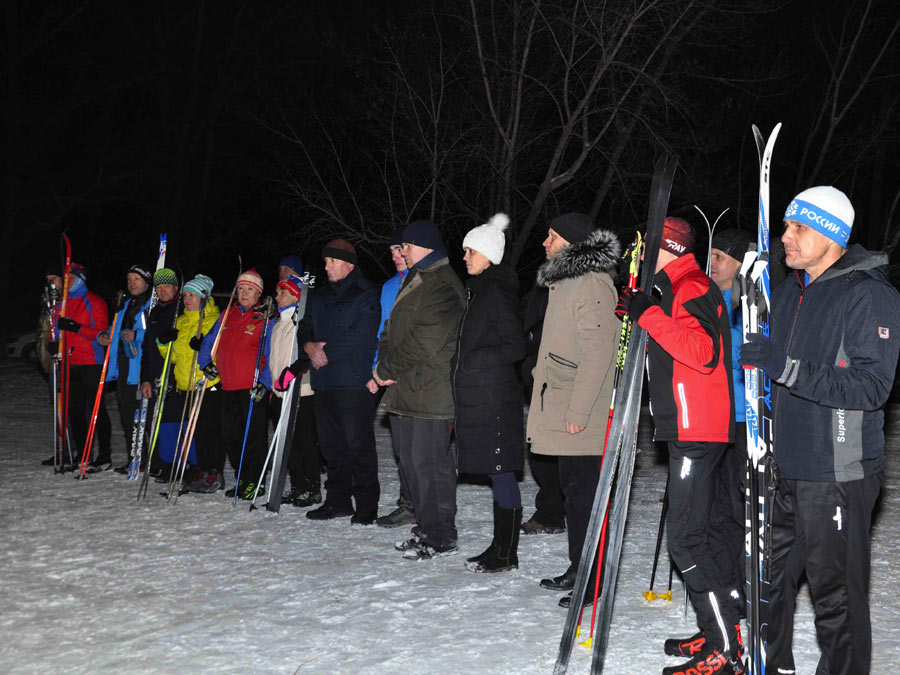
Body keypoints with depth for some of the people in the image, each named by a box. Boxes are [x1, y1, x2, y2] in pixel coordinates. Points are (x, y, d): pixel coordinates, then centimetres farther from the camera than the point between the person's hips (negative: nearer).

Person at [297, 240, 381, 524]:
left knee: (359, 443, -7)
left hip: (353, 381, -7)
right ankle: (338, 500, 19)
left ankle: (366, 504, -1)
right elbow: (305, 329, 21)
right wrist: (309, 346, -2)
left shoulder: (367, 295, -3)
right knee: (332, 444, 11)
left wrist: (327, 353, -12)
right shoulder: (318, 298, 20)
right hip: (324, 382, 7)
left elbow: (361, 336, -13)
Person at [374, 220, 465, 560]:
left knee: (429, 462, -7)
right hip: (403, 390, 10)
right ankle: (426, 528, 24)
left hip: (430, 392, -10)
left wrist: (386, 370, -12)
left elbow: (423, 342, -20)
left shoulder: (442, 286, -14)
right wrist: (384, 367, 3)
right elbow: (392, 329, 21)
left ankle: (442, 538, 1)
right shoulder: (412, 281, 20)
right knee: (411, 461, 14)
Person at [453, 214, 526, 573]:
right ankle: (500, 548, 20)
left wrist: (470, 361, -15)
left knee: (501, 473, -4)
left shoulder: (495, 292, -12)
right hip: (479, 396, 10)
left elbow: (515, 347, -17)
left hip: (493, 397, -10)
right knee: (497, 474, 13)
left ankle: (506, 555, 2)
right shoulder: (480, 290, 17)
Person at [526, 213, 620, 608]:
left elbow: (597, 353, -21)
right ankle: (578, 570, 26)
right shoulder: (564, 281, 18)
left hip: (581, 419, -10)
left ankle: (594, 582, 2)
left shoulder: (592, 284, -15)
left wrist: (578, 412, -22)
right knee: (572, 490, 16)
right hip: (561, 413, 10)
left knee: (585, 495, -5)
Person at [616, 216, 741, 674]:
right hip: (688, 429, 11)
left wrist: (650, 315, -23)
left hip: (697, 431, -11)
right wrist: (640, 315, 13)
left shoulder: (691, 289, -12)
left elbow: (702, 351, -27)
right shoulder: (675, 289, 20)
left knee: (686, 538, -11)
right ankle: (717, 633, 22)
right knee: (698, 531, 15)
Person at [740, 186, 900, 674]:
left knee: (835, 595, 1)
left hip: (837, 474, -8)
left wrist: (787, 368, -25)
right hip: (785, 469, 8)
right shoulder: (789, 291, 12)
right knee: (771, 577, 17)